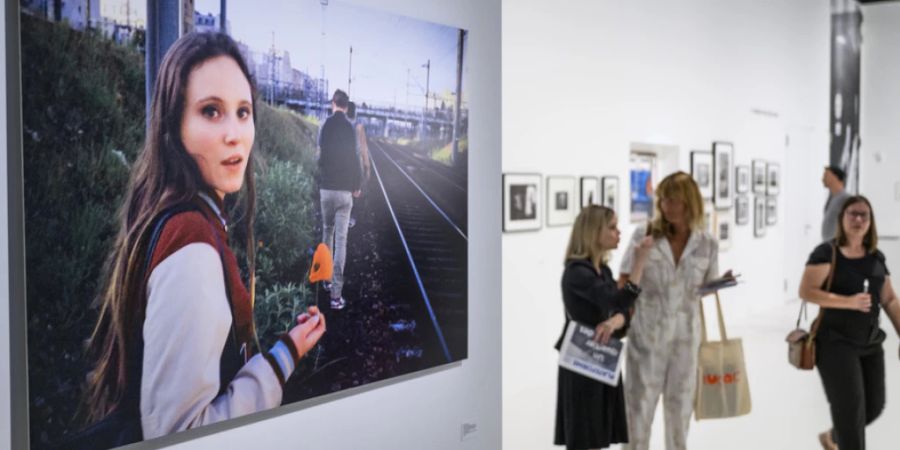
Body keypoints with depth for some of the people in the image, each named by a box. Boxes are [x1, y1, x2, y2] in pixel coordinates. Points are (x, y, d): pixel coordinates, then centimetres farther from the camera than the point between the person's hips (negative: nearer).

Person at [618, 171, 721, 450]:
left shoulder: (707, 243, -1)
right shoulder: (644, 235, -7)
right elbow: (625, 282, -4)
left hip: (686, 333, 3)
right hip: (646, 333, -2)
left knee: (680, 403, 16)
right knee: (639, 402, 4)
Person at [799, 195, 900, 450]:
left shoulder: (877, 257, 9)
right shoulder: (827, 252, -10)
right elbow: (806, 291, -19)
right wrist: (848, 301, -26)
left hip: (871, 344, 7)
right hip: (836, 343, -6)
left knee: (874, 405, 13)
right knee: (850, 407, -6)